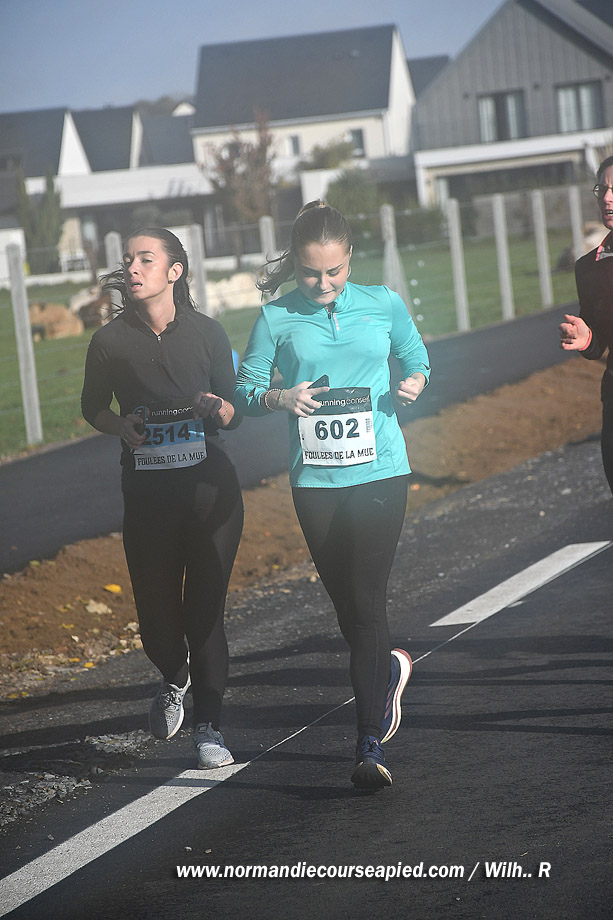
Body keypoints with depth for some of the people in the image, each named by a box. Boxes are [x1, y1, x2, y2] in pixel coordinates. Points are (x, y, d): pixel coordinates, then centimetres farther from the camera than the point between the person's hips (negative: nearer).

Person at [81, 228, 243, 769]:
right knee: (156, 611, 1)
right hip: (147, 494, 1)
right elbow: (94, 406, 12)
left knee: (205, 608, -2)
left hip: (209, 486, -1)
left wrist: (217, 408, -19)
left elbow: (234, 414, 4)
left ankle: (209, 727, 8)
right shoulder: (110, 342, -2)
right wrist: (121, 426, -8)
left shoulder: (206, 333, -2)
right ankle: (174, 678, 36)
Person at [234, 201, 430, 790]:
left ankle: (370, 746, -7)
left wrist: (415, 383, -5)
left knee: (365, 599, -10)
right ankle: (388, 670, 41)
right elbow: (245, 391, 4)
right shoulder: (277, 318, 0)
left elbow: (416, 359, 17)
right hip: (315, 480, 2)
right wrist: (281, 398, -16)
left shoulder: (383, 305, 2)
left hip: (379, 473, -1)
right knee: (345, 602, 9)